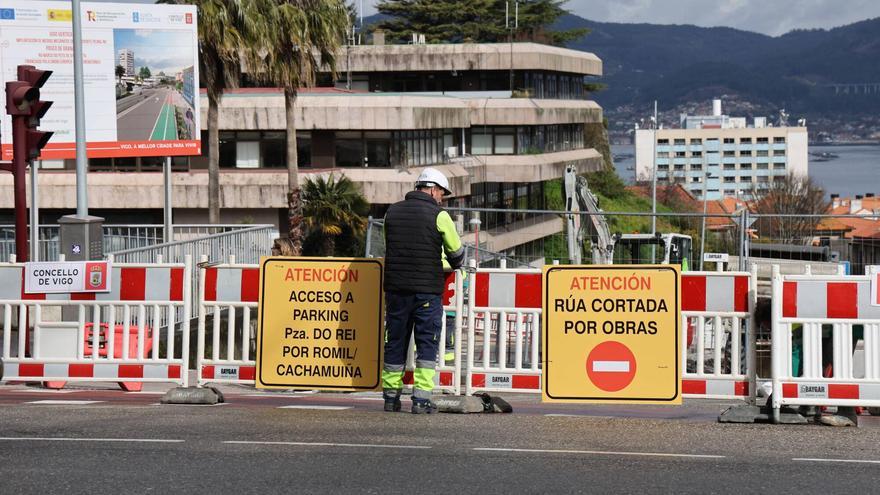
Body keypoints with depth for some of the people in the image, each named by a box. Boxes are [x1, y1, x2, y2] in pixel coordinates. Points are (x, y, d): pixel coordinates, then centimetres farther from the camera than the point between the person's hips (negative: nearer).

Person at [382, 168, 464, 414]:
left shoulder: (393, 211, 9)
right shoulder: (439, 215, -5)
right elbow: (456, 252, 4)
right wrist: (454, 266, 27)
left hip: (396, 287, 4)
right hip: (427, 289, -4)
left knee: (395, 341, 12)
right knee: (427, 343, 2)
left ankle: (391, 396, 17)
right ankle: (421, 398, -5)